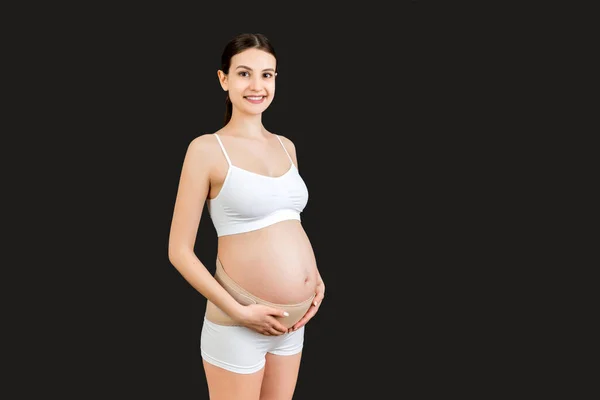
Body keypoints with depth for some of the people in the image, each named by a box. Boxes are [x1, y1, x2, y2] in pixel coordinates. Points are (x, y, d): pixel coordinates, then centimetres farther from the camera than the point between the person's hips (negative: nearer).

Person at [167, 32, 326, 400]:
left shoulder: (286, 146, 7)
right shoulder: (207, 149, -10)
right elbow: (179, 251, -11)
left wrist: (316, 279, 3)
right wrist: (239, 312, -16)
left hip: (293, 320, 6)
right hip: (238, 324, -6)